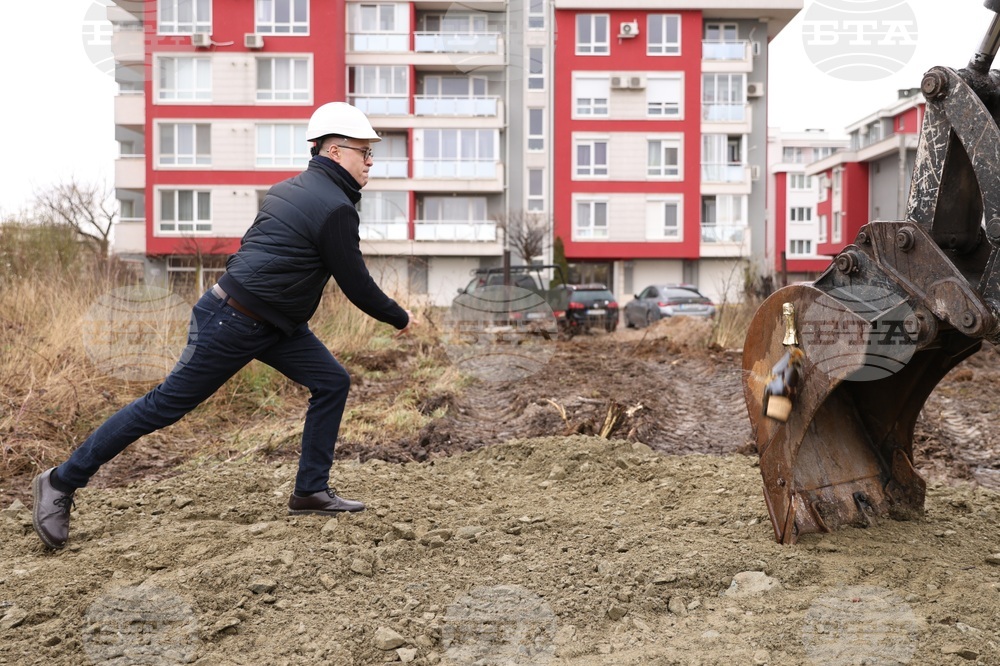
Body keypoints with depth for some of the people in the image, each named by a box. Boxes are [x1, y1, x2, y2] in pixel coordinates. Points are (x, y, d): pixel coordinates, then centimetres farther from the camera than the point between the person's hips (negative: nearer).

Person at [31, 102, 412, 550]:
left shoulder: (289, 189, 12)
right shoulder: (336, 209, -18)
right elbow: (357, 286, -12)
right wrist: (400, 319, 2)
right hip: (232, 323, -10)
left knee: (332, 382, 5)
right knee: (167, 404, -1)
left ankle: (311, 491, 11)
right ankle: (61, 483, 11)